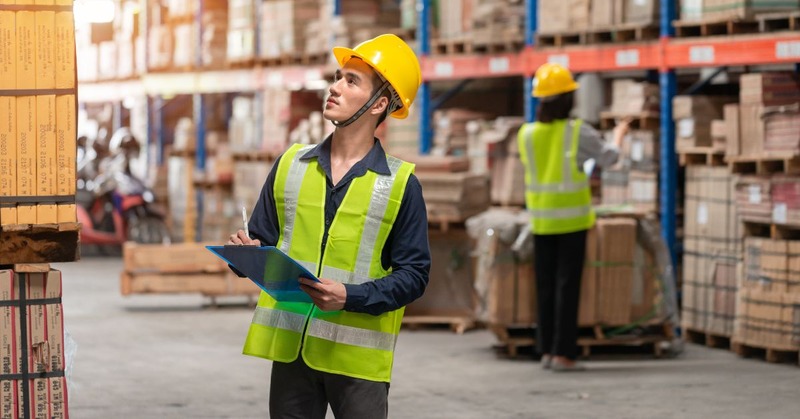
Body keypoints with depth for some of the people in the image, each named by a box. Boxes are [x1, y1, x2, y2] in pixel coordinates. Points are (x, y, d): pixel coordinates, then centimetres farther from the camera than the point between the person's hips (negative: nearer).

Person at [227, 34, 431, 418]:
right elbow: (263, 241, 15)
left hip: (357, 355, -3)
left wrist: (349, 297, -19)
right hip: (290, 345, 3)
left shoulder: (400, 183, -2)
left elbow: (413, 274, -5)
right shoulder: (291, 164, 8)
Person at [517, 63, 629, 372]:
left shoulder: (527, 134, -1)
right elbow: (608, 158, 1)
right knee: (567, 285, -1)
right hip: (572, 219, -4)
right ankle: (563, 353, -3)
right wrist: (618, 137, 22)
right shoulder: (578, 132, -11)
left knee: (546, 285, 10)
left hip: (542, 219, 4)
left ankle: (547, 350, 12)